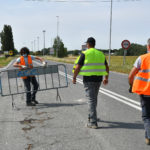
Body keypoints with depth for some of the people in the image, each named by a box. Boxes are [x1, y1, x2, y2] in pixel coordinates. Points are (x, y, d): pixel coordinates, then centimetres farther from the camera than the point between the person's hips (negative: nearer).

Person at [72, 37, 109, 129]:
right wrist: (106, 78, 24)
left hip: (88, 79, -5)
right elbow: (107, 67, 13)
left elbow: (77, 67, -10)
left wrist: (74, 78, 3)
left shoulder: (84, 54, -6)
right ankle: (91, 116, 37)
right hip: (98, 79, 5)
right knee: (94, 98, 21)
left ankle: (93, 122, -9)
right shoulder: (101, 54, 9)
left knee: (91, 100, -4)